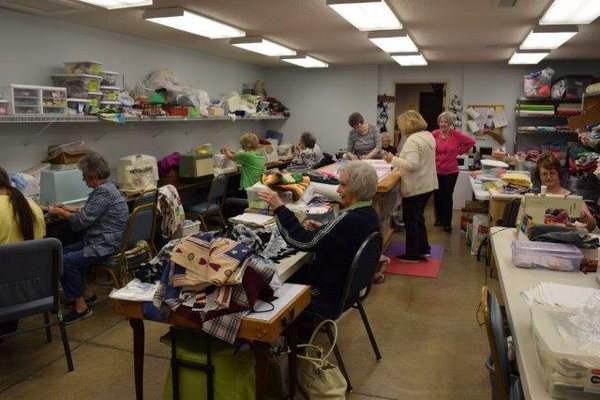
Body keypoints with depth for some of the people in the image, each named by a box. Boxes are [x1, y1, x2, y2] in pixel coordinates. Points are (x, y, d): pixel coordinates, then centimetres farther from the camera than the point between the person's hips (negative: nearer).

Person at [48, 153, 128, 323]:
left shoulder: (104, 192, -21)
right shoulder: (105, 188, 12)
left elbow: (82, 221, -20)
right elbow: (88, 213, 23)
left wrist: (59, 212, -5)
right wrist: (66, 209, 15)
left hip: (106, 245, -11)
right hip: (99, 240, 11)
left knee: (65, 261, -18)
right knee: (65, 251, 15)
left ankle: (81, 306, -7)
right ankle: (85, 292, 23)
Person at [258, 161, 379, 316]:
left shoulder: (351, 219, -31)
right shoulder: (368, 213, -1)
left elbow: (304, 242, -30)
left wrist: (279, 208, -26)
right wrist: (323, 229, 1)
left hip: (330, 295, -9)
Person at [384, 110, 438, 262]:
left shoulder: (412, 140, -21)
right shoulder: (429, 135, 8)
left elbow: (412, 165, -29)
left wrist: (393, 159, -21)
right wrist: (398, 159, 18)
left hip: (415, 187, -9)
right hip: (428, 184, 9)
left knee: (411, 220, 4)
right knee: (418, 218, 20)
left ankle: (412, 254, 14)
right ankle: (423, 249, 26)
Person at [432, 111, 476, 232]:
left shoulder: (456, 134, -9)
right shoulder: (434, 134, -7)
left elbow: (471, 142, 2)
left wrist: (459, 152, -1)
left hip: (451, 172, -2)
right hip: (436, 171, 2)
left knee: (447, 196, 6)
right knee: (437, 196, 12)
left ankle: (447, 223, 19)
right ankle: (439, 219, 32)